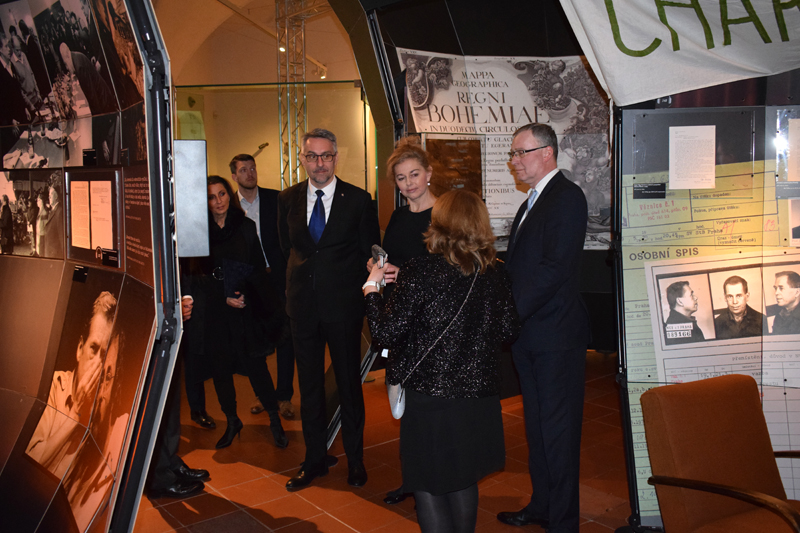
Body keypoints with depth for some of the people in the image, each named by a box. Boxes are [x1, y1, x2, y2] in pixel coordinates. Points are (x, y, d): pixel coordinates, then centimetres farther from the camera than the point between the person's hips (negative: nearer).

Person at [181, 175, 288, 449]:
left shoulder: (246, 226, 4)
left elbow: (258, 268, 4)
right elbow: (193, 276, -1)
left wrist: (243, 294, -10)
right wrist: (224, 298, -10)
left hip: (245, 308, -1)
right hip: (212, 311, 1)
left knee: (256, 365, -3)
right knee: (220, 369, 9)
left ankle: (275, 421, 11)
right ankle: (232, 422, 27)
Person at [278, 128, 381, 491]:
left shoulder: (359, 200, -4)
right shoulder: (288, 200, 5)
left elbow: (370, 253, 1)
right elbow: (287, 247, 14)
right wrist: (299, 283, 8)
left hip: (344, 305, -3)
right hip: (303, 306, 3)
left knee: (349, 384, 8)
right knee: (309, 386, 12)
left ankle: (355, 459, 26)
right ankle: (314, 460, 28)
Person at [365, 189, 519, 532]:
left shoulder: (421, 271, -16)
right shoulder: (495, 276, -2)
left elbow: (386, 331, -15)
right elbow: (509, 331, 7)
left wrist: (372, 288, 1)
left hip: (429, 398, -5)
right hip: (479, 397, 5)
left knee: (428, 486, 12)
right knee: (463, 482, 24)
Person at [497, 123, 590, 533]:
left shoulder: (567, 197, -12)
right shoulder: (534, 200, 18)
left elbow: (554, 268, -22)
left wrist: (510, 313, -22)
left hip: (556, 334, -9)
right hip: (528, 333, 9)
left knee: (558, 428, 1)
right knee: (536, 423, 18)